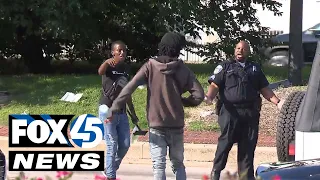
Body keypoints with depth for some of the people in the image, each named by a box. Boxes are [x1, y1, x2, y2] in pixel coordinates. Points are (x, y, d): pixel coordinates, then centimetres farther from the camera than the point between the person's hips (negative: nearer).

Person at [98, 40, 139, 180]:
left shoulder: (126, 68, 10)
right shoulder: (109, 66, -10)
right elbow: (100, 72, -37)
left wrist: (133, 113, 18)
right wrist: (107, 62, -59)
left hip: (121, 112, 6)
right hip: (108, 111, -6)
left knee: (125, 145, 7)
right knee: (112, 145, -6)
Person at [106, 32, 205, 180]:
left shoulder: (150, 66, -5)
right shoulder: (182, 69, -2)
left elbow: (130, 87, -15)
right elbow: (199, 95, -7)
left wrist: (115, 106, -15)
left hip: (156, 125, -2)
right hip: (176, 125, 2)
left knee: (159, 166, -3)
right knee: (178, 164, 14)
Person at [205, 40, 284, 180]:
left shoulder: (255, 69, 22)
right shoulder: (225, 67, 12)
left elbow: (264, 89, 19)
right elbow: (215, 85, 1)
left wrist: (277, 102, 5)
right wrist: (209, 97, -20)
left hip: (250, 112, 3)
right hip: (230, 110, -3)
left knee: (248, 145, 3)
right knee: (225, 141, -13)